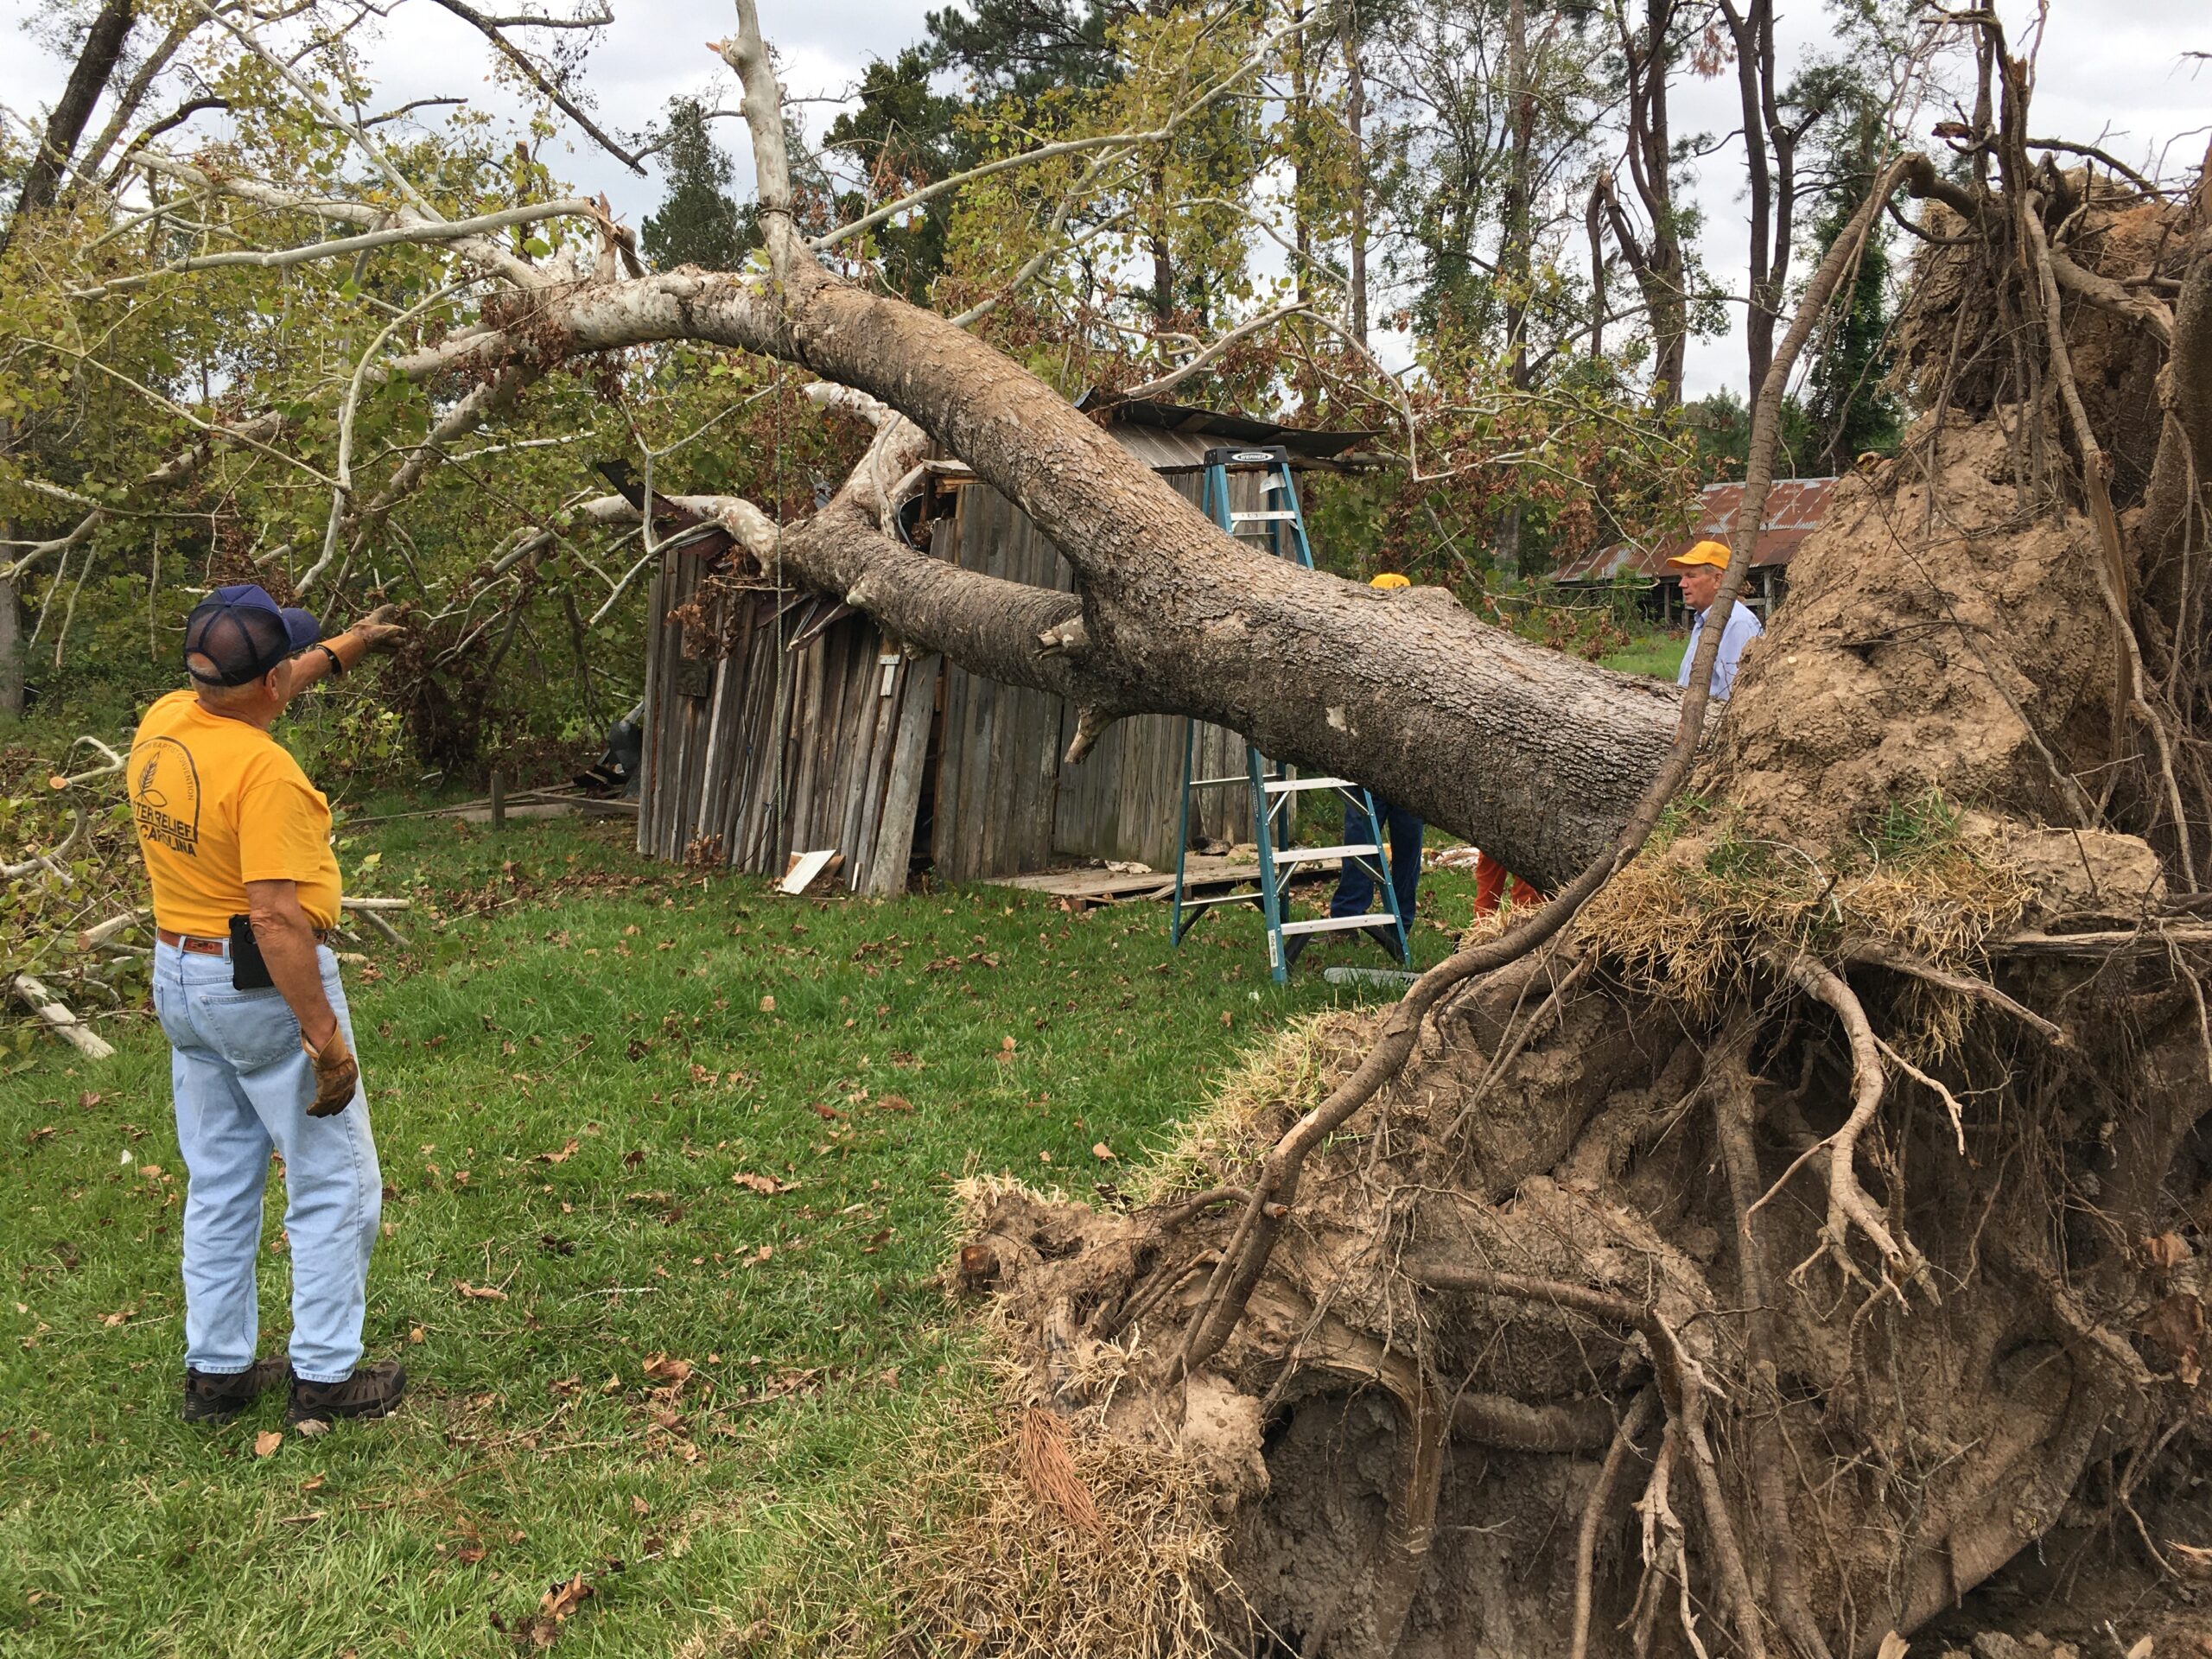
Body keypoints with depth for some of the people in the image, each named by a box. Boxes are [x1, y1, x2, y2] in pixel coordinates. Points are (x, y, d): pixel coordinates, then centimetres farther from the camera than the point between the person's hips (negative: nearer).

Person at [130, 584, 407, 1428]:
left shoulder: (162, 722, 0)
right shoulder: (263, 770, -25)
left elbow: (251, 692, 23)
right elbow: (275, 918, -28)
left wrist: (341, 648, 33)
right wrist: (326, 1036, -23)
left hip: (181, 979, 9)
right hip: (263, 987, -8)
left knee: (219, 1186, 18)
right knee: (335, 1185, 5)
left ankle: (216, 1372, 26)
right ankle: (324, 1376, 12)